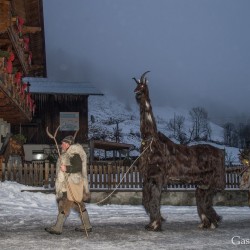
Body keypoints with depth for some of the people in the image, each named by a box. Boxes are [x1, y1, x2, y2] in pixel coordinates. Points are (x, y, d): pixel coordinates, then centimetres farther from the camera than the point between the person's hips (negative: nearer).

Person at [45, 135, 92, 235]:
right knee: (79, 205, 13)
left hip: (71, 184, -11)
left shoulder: (74, 154, -15)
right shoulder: (67, 154, 17)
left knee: (64, 204, -10)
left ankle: (57, 228, -8)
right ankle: (87, 226, 18)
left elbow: (78, 167, -23)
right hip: (67, 183, 11)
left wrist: (66, 168, -29)